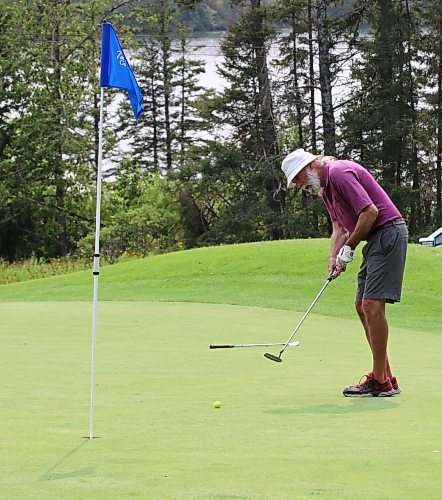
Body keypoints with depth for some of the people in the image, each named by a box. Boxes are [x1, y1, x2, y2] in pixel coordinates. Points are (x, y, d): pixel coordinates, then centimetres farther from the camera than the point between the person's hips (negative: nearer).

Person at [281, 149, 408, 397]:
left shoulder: (339, 173, -15)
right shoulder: (325, 188, 18)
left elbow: (370, 211, -22)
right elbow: (340, 227, 16)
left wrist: (349, 248, -12)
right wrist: (334, 259, -2)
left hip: (388, 232, -11)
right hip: (376, 239, 11)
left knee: (373, 304, -14)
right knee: (362, 305, 10)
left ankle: (380, 381, -11)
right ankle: (386, 377, 12)